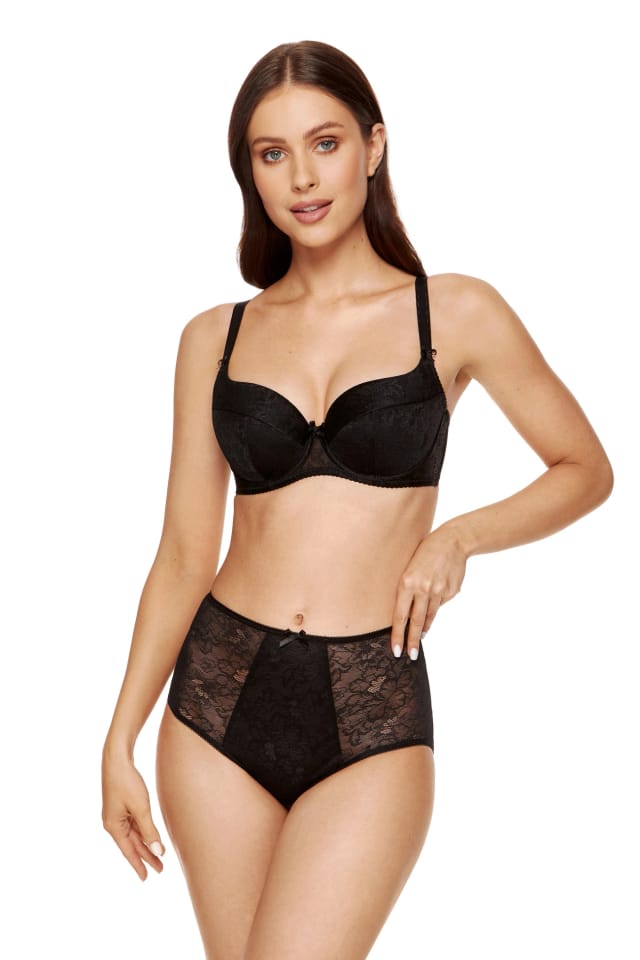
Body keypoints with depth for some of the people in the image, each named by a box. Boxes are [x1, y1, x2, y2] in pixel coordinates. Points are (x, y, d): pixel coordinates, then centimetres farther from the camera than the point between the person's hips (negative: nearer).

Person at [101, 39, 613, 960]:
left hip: (372, 713, -3)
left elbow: (586, 469, 9)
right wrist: (120, 740, 5)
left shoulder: (456, 314, 0)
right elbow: (185, 553, 7)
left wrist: (459, 534, -9)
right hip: (220, 696, 3)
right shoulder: (216, 337, 7)